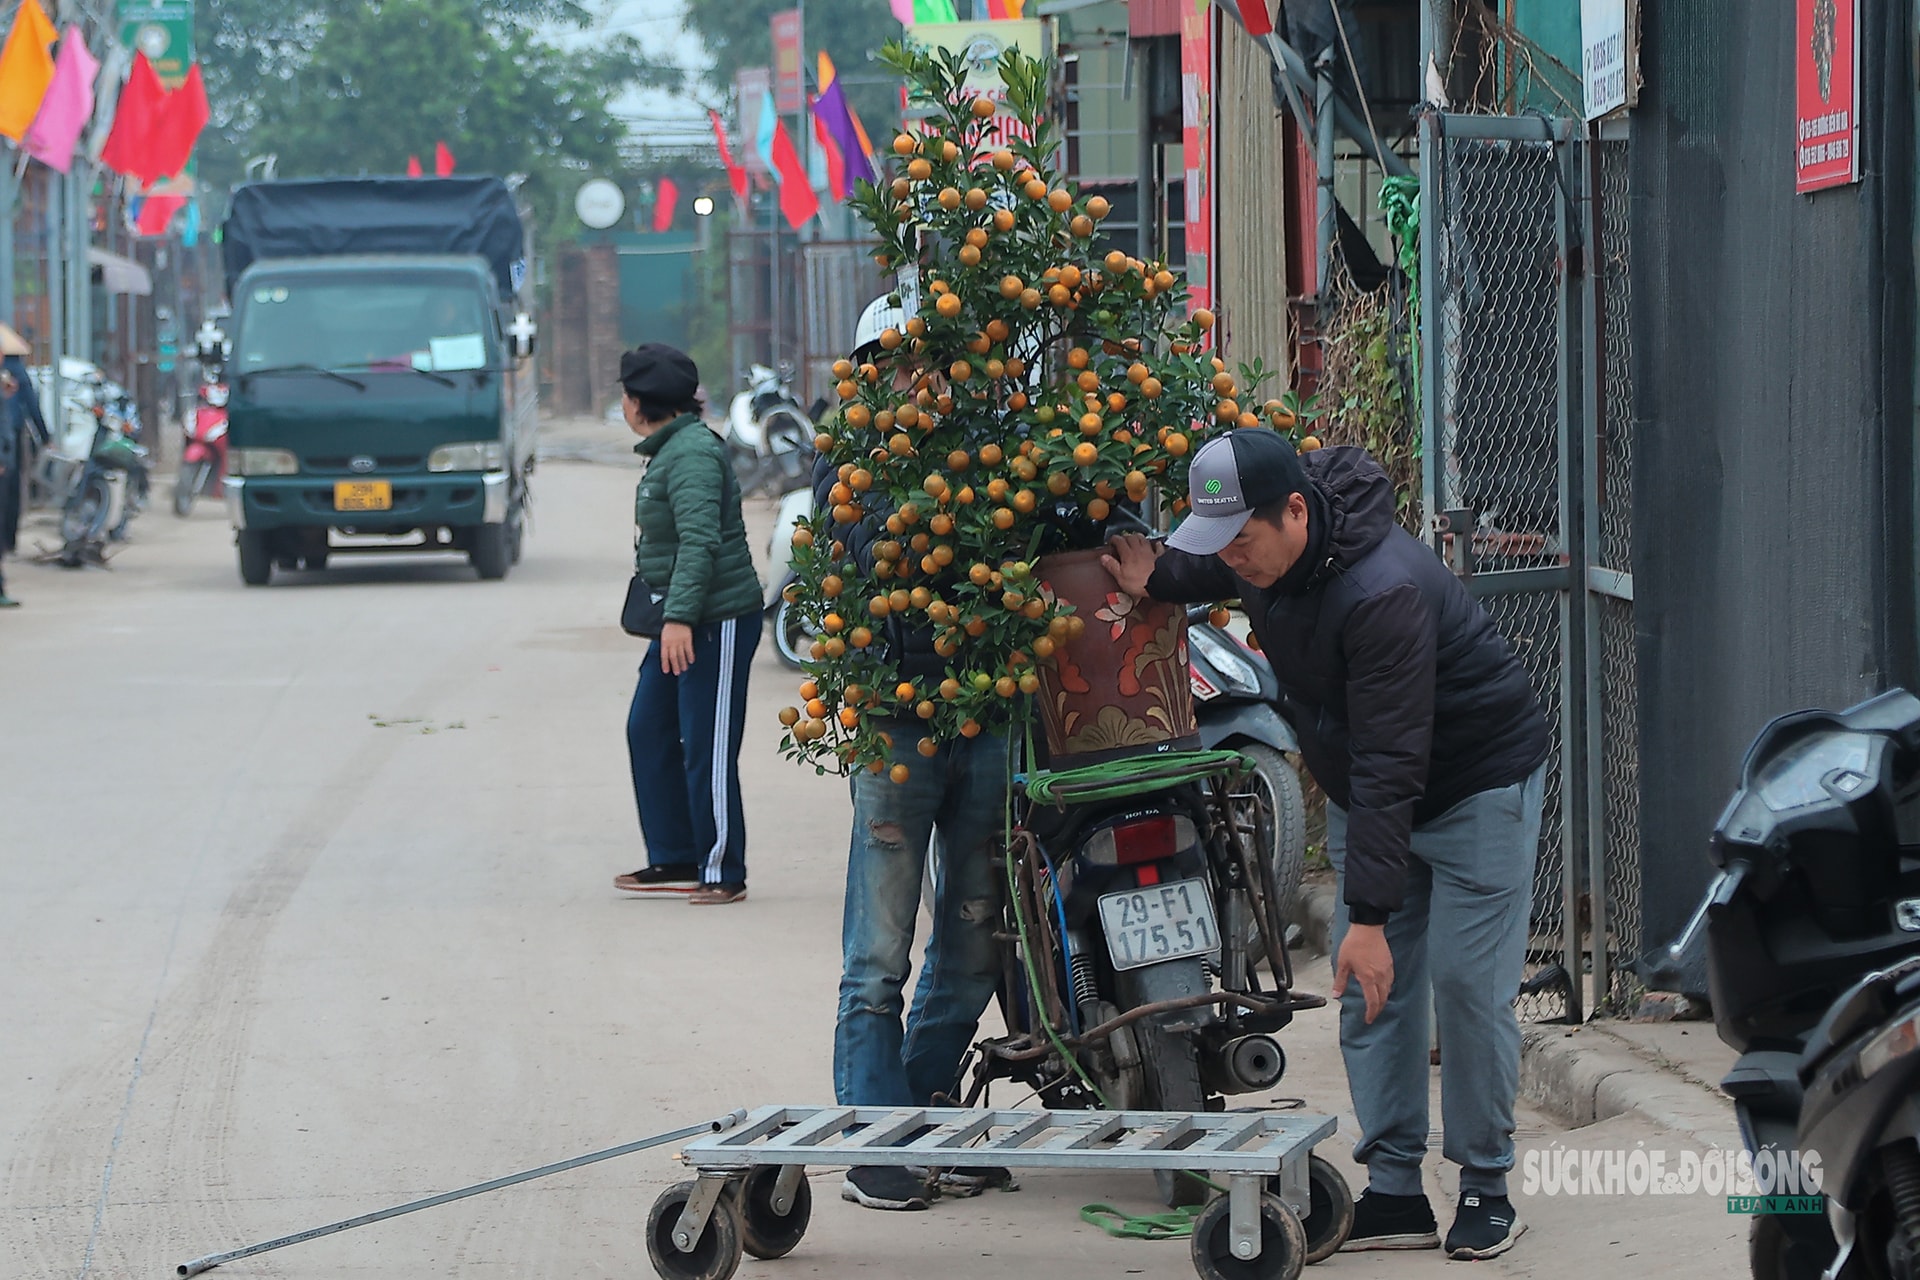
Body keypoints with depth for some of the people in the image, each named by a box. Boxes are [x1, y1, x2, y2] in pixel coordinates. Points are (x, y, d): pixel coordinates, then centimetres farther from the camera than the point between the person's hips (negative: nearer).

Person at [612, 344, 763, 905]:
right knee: (648, 732, 12)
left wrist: (680, 616, -32)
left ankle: (722, 873, 1)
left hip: (718, 621, -11)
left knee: (706, 750, -6)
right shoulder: (669, 450, 15)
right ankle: (674, 860, 18)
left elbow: (700, 541, -26)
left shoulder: (692, 454, -17)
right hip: (683, 621, 11)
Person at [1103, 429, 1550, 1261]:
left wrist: (1370, 914, -38)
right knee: (1369, 990, 0)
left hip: (1478, 783, -8)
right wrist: (1159, 579, 3)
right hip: (1364, 792, 8)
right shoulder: (1263, 554, -10)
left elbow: (1389, 765, -37)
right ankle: (1394, 1193, 2)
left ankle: (1486, 1186, 2)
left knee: (1467, 983, -10)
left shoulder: (1383, 593, -36)